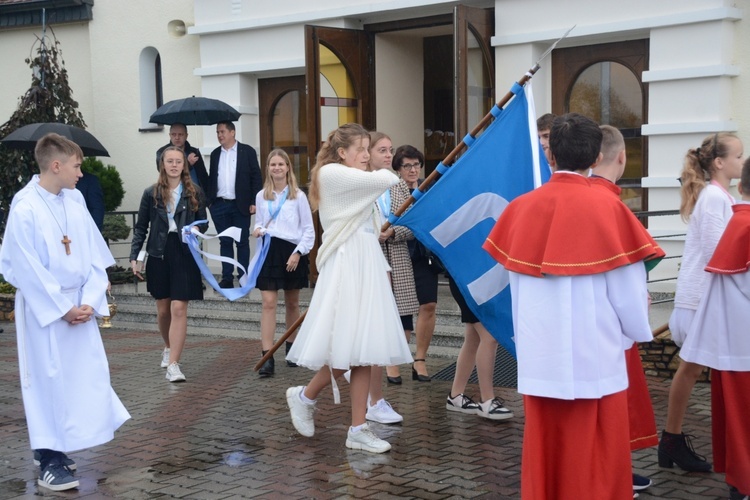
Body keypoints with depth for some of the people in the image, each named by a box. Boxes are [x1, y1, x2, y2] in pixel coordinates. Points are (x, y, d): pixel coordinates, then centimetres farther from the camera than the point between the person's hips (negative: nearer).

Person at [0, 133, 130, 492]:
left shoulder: (75, 206, 4)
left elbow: (96, 260, 6)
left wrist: (89, 302, -6)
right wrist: (62, 309, -14)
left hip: (78, 307, 7)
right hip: (43, 309, -7)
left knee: (86, 378, 10)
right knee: (48, 381, 0)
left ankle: (53, 448, 26)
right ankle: (48, 462, 12)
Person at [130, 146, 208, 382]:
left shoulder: (194, 193, 2)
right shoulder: (151, 193, 3)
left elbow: (203, 223, 9)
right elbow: (141, 228, 6)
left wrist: (196, 230, -14)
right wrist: (134, 257, -2)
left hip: (184, 255, -2)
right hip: (159, 255, 2)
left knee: (179, 308, -9)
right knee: (163, 309, 12)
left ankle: (173, 365, -9)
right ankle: (168, 347, 39)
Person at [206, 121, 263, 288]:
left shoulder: (247, 151, 0)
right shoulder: (215, 154, 12)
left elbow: (256, 177, -2)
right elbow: (211, 178, 15)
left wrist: (254, 202, -8)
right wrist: (209, 201, 6)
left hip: (240, 205, -3)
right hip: (219, 205, 4)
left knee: (242, 242, 2)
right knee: (225, 242, 6)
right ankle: (227, 278, 11)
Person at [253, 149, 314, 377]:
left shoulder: (298, 196, 0)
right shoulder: (261, 196, 7)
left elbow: (308, 230, 0)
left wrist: (298, 253, -10)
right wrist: (257, 230, -5)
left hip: (291, 251, -1)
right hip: (268, 250, 1)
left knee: (292, 303, 12)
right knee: (268, 303, -8)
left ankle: (292, 348, 29)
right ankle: (267, 358, -12)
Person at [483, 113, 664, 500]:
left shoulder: (521, 208, 0)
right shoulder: (608, 208, -11)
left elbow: (515, 283, 6)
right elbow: (627, 287, -7)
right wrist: (639, 328, 12)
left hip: (538, 355, 4)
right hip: (593, 355, -3)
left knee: (543, 451, 13)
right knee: (595, 459, 6)